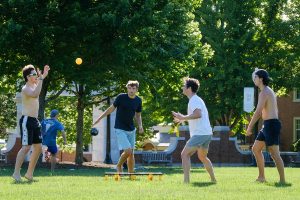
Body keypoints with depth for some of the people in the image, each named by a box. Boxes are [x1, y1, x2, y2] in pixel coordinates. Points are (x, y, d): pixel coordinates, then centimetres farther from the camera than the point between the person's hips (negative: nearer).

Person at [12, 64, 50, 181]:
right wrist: (41, 78, -31)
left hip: (35, 121, 10)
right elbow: (35, 94, -37)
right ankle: (16, 173, -18)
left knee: (38, 147, 10)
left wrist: (44, 75, 28)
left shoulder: (34, 86, 14)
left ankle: (29, 173, 15)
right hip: (27, 120, -10)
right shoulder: (26, 89, -14)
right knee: (26, 147, -16)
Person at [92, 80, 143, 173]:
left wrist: (140, 126, -4)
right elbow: (111, 108, -1)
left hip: (131, 130, 5)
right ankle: (119, 166, 9)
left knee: (131, 153, 5)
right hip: (120, 129, -5)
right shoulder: (121, 97, -12)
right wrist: (99, 119, -1)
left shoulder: (138, 101, 2)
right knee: (128, 150, -17)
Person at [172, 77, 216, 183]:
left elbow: (198, 114, -30)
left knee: (185, 154, -9)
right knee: (203, 157, 24)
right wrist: (182, 119, 26)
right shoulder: (196, 99, 18)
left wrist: (183, 117, -25)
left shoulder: (194, 100, -13)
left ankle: (186, 180, -15)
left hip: (200, 134, -10)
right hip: (207, 133, 10)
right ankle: (213, 179, 29)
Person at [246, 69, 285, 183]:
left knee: (274, 153, -10)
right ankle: (261, 177, 18)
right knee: (256, 149, 15)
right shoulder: (269, 91, 18)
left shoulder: (264, 93, -14)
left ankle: (282, 180, -9)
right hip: (267, 125, 11)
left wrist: (249, 127, -19)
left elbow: (258, 111, -21)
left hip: (271, 124, -11)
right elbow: (275, 110, 22)